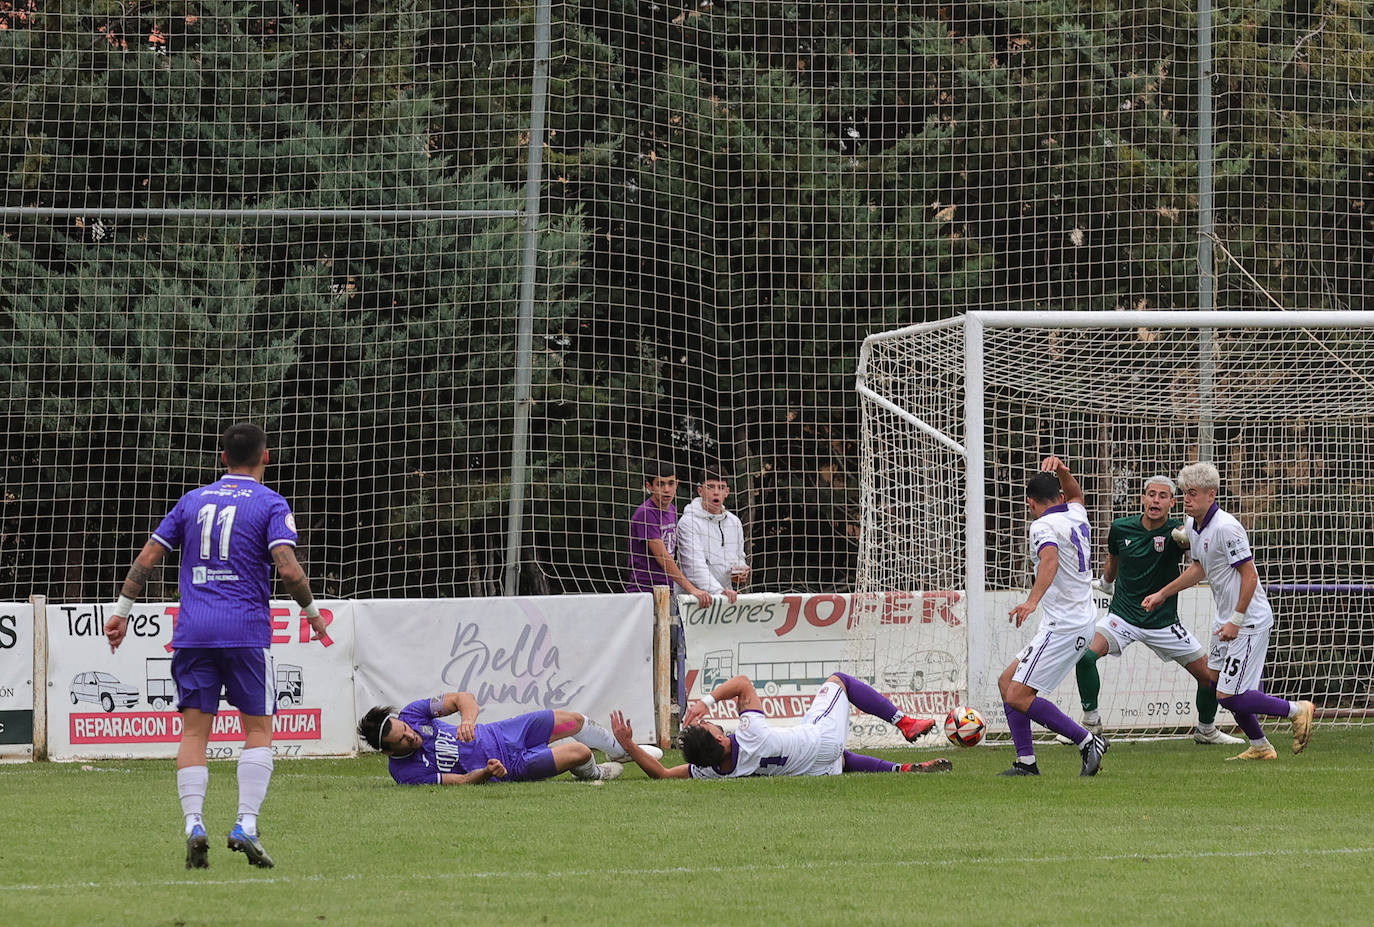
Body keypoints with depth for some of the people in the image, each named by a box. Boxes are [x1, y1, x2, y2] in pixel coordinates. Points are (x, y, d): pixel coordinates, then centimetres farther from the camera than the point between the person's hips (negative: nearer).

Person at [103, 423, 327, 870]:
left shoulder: (192, 501, 14)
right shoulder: (271, 505, 1)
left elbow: (148, 556, 11)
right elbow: (288, 568, -12)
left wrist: (122, 610, 17)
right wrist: (311, 611, 3)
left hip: (192, 632, 3)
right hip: (246, 631, -3)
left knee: (193, 730, 4)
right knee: (258, 729, 5)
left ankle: (194, 824, -11)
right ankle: (246, 825, -9)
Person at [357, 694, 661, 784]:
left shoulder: (412, 713, -15)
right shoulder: (407, 773, -26)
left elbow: (462, 698, -12)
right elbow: (462, 782, -21)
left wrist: (468, 719, -34)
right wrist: (487, 772, -41)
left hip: (499, 733, 5)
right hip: (508, 766, -5)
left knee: (574, 721, 12)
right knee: (579, 753, -12)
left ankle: (624, 751, 46)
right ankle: (594, 773, 28)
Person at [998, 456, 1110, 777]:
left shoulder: (1043, 526, -13)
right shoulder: (1077, 517, 13)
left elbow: (1050, 559, -34)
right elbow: (1076, 495, 38)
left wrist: (1033, 600, -48)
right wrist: (1061, 471, 18)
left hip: (1062, 627, -10)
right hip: (1083, 621, 10)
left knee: (1019, 697, -13)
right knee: (1007, 682, 12)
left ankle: (1088, 741, -11)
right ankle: (1026, 763, 9)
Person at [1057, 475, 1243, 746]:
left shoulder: (1174, 531, -14)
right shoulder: (1121, 528, -5)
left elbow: (1189, 536, -40)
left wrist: (1186, 536, -63)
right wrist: (1106, 582, 35)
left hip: (1164, 621, 0)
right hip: (1123, 616, 0)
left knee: (1210, 676, 0)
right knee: (1085, 656, -25)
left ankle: (1205, 730, 28)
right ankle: (1090, 724, -7)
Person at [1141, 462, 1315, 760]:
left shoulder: (1225, 528, -22)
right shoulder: (1193, 526, 7)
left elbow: (1250, 575, -21)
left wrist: (1236, 620, -21)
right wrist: (1162, 594, 27)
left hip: (1249, 621, -10)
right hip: (1225, 619, 10)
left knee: (1229, 697, -10)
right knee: (1221, 688, 13)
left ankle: (1297, 711, 6)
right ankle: (1259, 747, 28)